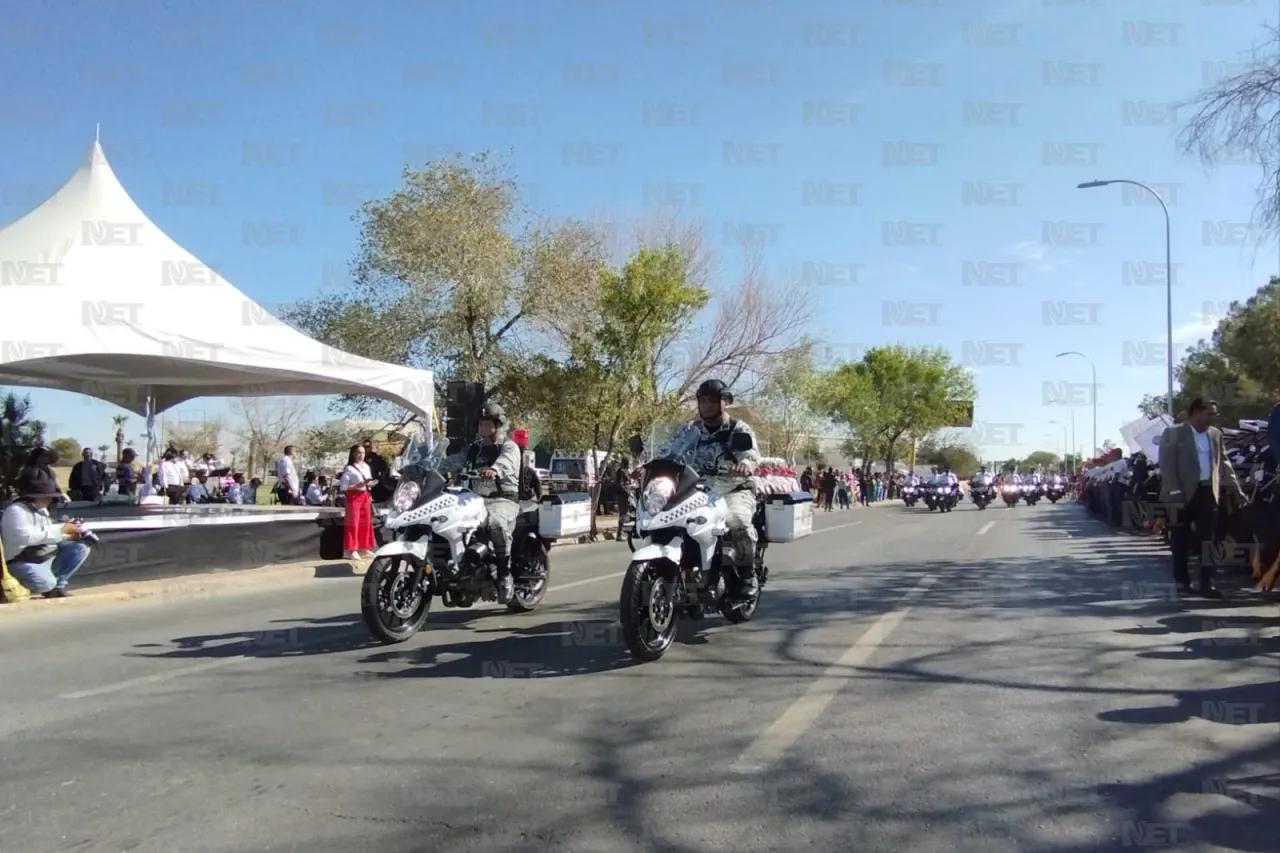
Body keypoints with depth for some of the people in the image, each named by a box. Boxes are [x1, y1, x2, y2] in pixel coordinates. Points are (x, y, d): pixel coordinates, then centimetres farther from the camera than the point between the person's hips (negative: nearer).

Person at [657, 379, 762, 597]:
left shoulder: (739, 430, 1)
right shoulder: (691, 430, 12)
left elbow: (751, 452, -18)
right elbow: (668, 452, 3)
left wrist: (746, 463, -43)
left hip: (734, 491, -4)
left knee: (738, 520, -36)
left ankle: (747, 573, -15)